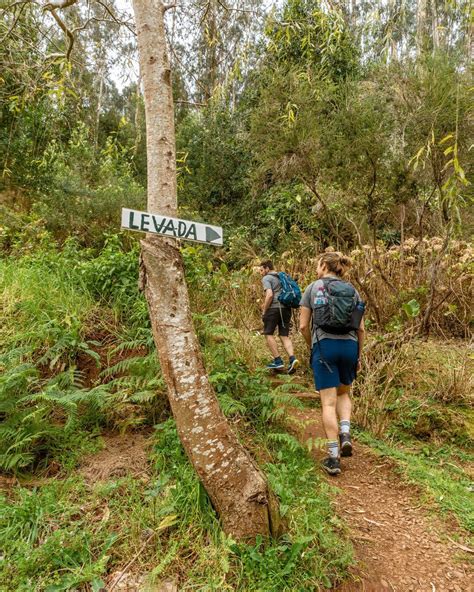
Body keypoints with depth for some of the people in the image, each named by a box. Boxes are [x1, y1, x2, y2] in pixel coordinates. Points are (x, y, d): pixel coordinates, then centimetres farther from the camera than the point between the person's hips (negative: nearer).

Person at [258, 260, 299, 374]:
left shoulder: (266, 278, -2)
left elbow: (270, 295, -16)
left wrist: (264, 311, -7)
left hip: (274, 308, -7)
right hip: (286, 308, 7)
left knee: (268, 334, 5)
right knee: (284, 336, 8)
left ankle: (278, 361, 1)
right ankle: (292, 359, -11)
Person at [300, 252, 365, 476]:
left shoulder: (312, 288, 3)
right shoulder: (352, 290, 10)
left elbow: (303, 326, 0)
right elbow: (361, 328, 8)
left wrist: (311, 347, 17)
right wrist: (358, 356, 18)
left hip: (324, 345, -3)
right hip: (349, 346, 3)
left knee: (329, 402, 1)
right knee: (343, 393, 25)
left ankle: (333, 458, 2)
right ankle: (345, 434, 5)